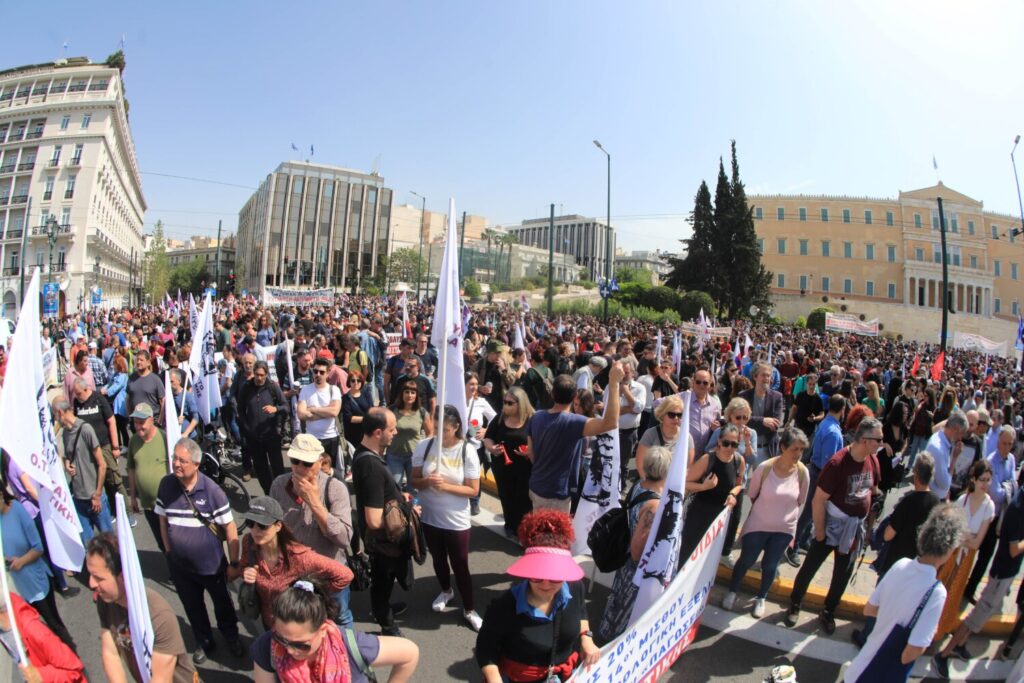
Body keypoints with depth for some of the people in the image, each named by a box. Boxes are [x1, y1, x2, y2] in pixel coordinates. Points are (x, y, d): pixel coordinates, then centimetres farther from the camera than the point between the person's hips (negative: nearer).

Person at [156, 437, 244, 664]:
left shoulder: (211, 490, -21)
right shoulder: (166, 484, -11)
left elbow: (230, 527, -15)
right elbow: (163, 520, 3)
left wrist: (234, 563, -12)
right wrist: (169, 552, 5)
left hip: (211, 564, -3)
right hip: (180, 566, 3)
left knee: (222, 603, 20)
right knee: (193, 607, 23)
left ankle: (232, 637, 47)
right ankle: (204, 643, 48)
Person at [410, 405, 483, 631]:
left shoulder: (467, 451, -16)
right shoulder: (424, 446, -10)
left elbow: (473, 490, -14)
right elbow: (414, 481, -5)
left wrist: (446, 486, -27)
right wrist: (427, 481, -27)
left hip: (457, 521, -3)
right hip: (429, 517, 3)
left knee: (460, 565, 9)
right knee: (438, 559, 25)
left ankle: (469, 609, 31)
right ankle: (446, 591, 52)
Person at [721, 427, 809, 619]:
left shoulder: (802, 472, -15)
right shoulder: (765, 468, -21)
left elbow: (800, 501, 3)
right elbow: (752, 494, -4)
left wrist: (784, 513, 9)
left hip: (784, 529, 2)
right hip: (758, 525, -2)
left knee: (770, 566, 17)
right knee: (746, 561, 13)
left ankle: (761, 598, 42)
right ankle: (732, 592, 37)